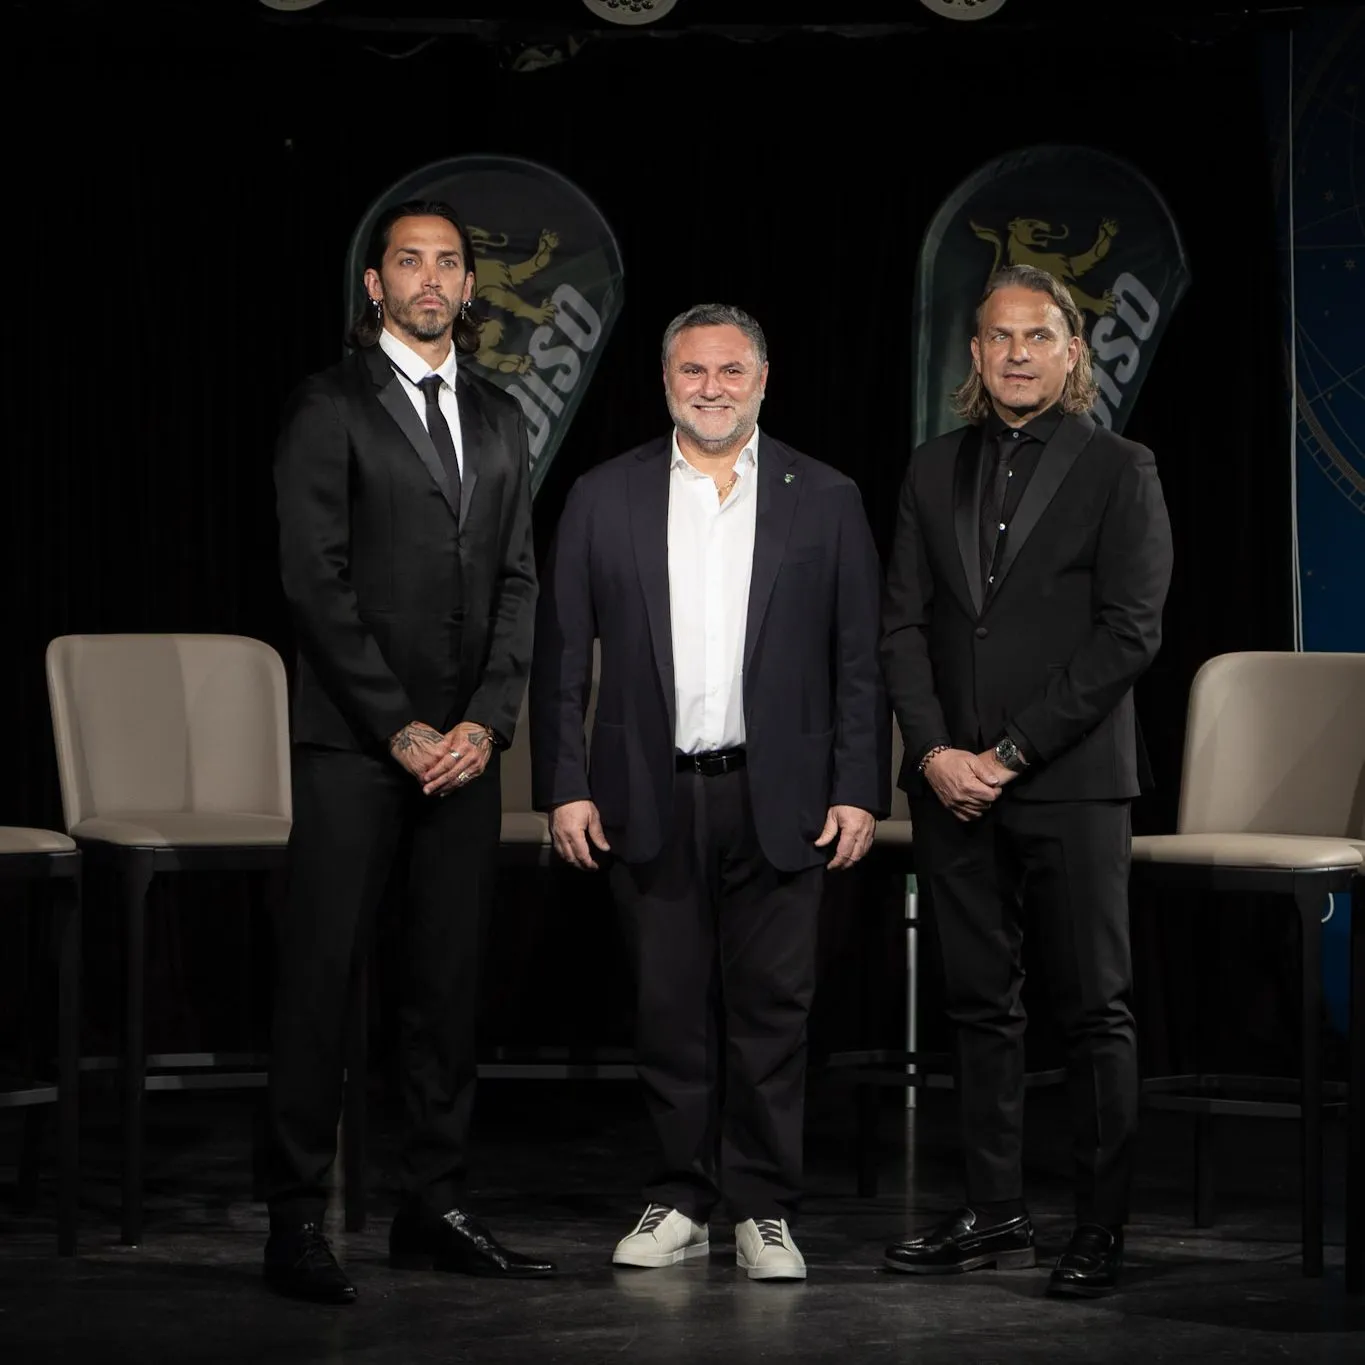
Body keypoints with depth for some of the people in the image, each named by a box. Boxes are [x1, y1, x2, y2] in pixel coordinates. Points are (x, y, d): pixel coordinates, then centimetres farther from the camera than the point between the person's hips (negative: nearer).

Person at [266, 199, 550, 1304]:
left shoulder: (499, 421, 16)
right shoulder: (332, 408, 0)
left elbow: (518, 582, 11)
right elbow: (316, 581, -7)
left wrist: (485, 720, -3)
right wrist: (399, 727, -11)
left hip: (464, 744, 5)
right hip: (354, 743, -5)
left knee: (450, 980, 7)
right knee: (322, 975, -5)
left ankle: (435, 1210, 13)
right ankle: (298, 1222, -2)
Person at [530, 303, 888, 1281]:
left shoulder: (825, 500, 5)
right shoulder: (605, 498, 7)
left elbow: (861, 659, 4)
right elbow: (563, 655, 5)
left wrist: (860, 790, -3)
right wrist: (566, 787, -2)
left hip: (779, 800, -1)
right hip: (651, 799, 1)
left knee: (772, 1008, 1)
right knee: (670, 1009, 5)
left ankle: (765, 1212, 10)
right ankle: (682, 1203, 15)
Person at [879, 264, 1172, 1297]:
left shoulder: (1118, 472, -1)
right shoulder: (935, 472, 13)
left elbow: (1129, 633, -8)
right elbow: (904, 623, 9)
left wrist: (1011, 753, -12)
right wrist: (936, 752, -6)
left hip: (1070, 778, -4)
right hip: (951, 779, 5)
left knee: (1095, 1009, -2)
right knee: (981, 1005, 8)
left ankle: (1104, 1230, 3)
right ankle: (996, 1214, 15)